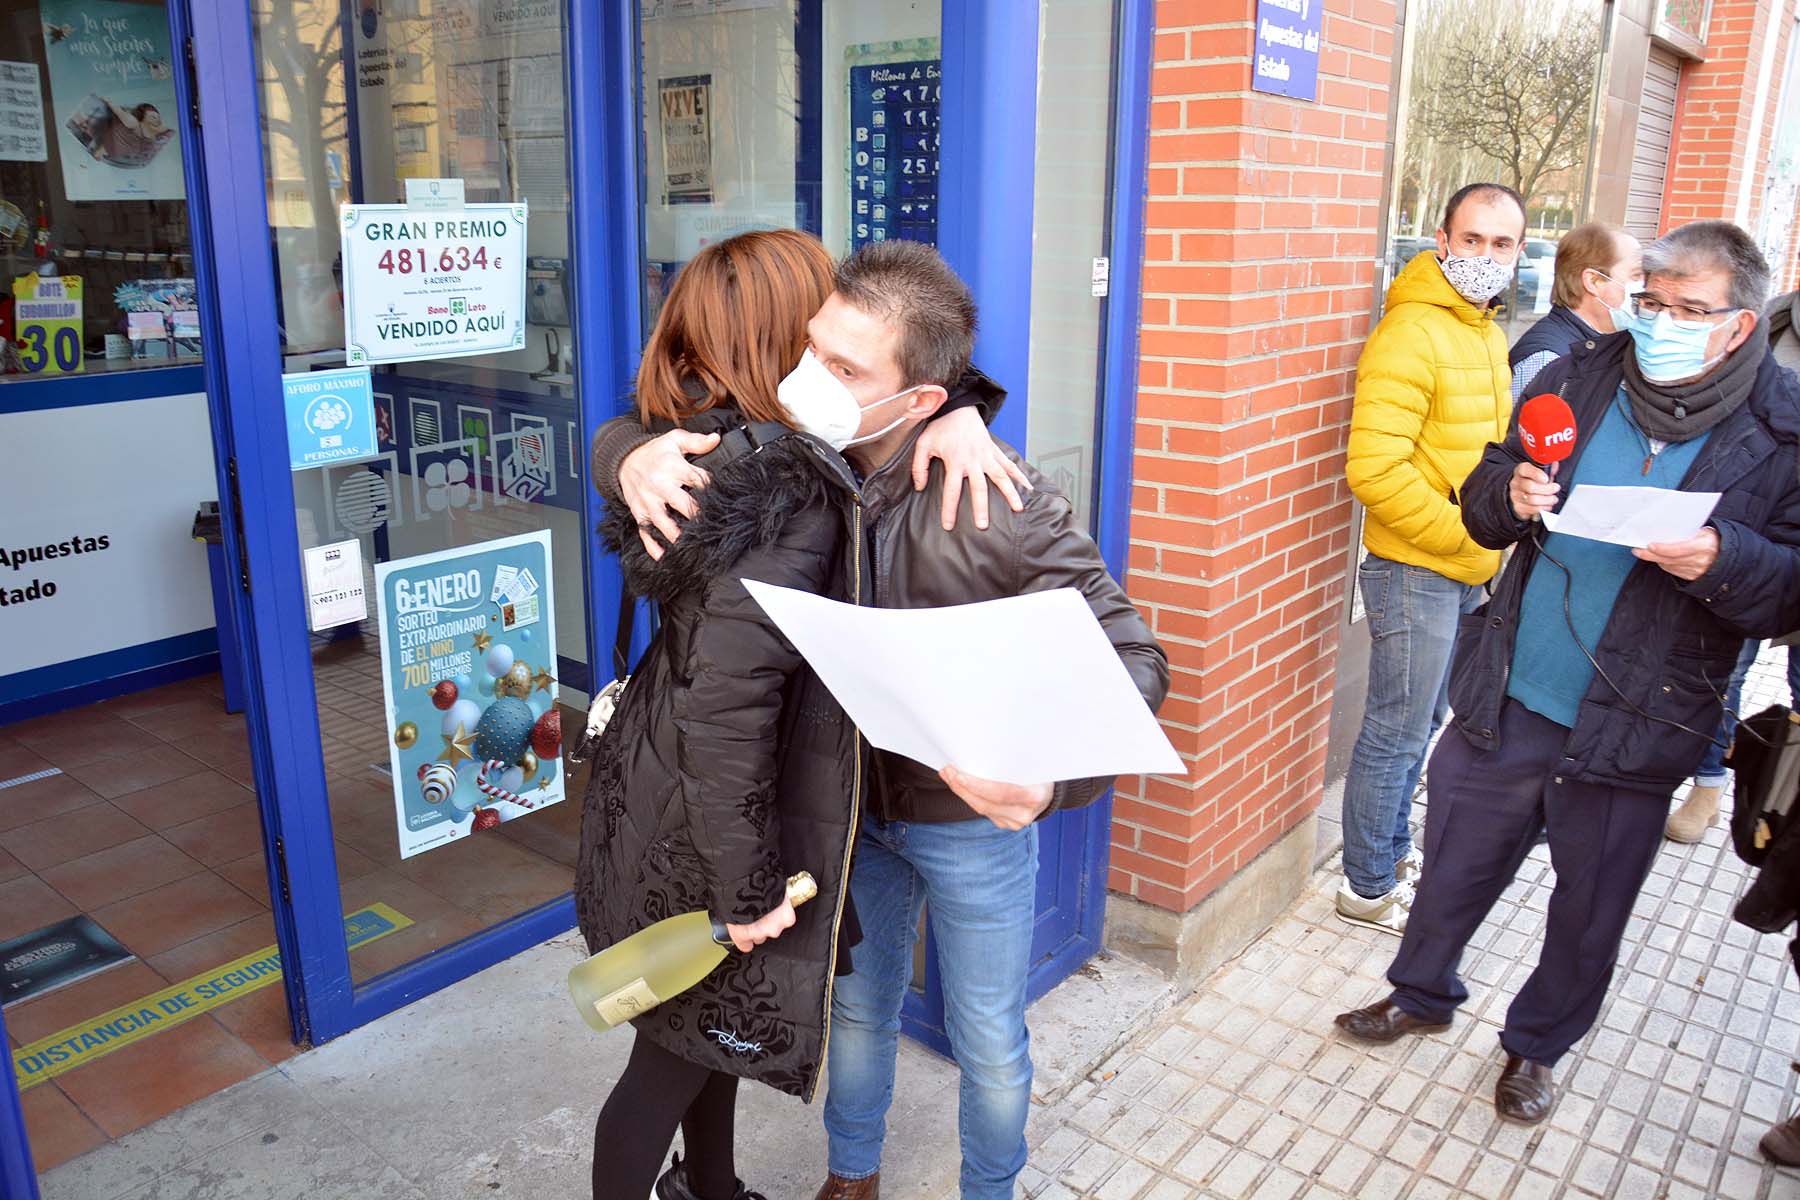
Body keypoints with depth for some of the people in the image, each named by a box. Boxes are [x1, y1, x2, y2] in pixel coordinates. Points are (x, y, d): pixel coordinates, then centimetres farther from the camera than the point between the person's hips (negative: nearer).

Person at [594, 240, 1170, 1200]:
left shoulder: (1004, 506, -30)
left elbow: (1130, 660, -24)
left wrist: (1053, 770, -43)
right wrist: (642, 458, -31)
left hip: (973, 818, -3)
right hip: (851, 797, 4)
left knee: (990, 1045, 17)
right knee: (857, 1003, 26)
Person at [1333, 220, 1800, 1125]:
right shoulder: (1578, 379, 1)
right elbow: (1482, 506, 9)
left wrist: (1720, 559, -26)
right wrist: (1509, 497, -14)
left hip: (1632, 731, -2)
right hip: (1505, 702, 2)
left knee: (1590, 907, 16)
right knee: (1455, 862, 17)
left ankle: (1538, 1043, 41)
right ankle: (1423, 993, 43)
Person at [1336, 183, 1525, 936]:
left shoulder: (1487, 334, 12)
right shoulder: (1411, 334, -18)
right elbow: (1375, 470, -25)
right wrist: (1462, 534, -18)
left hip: (1466, 572, 9)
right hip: (1416, 569, -9)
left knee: (1419, 723, 20)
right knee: (1398, 731, 1)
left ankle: (1393, 850, 36)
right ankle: (1369, 888, 15)